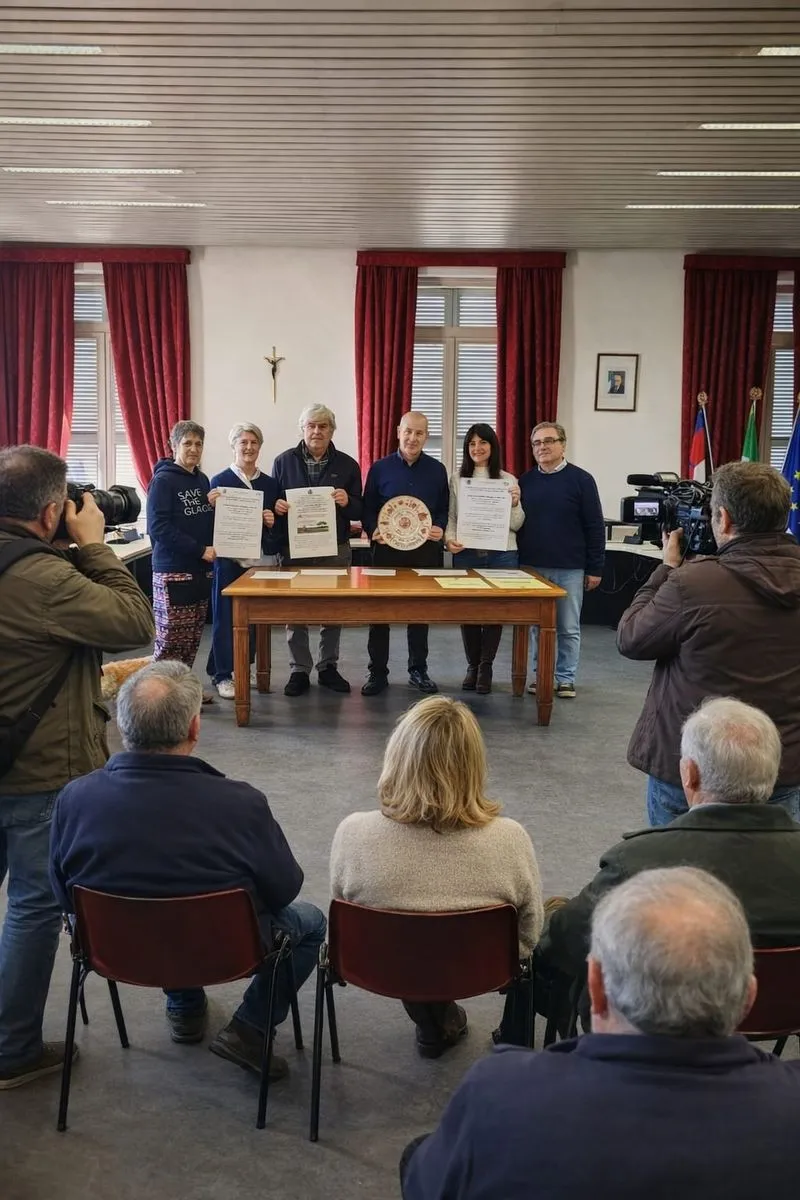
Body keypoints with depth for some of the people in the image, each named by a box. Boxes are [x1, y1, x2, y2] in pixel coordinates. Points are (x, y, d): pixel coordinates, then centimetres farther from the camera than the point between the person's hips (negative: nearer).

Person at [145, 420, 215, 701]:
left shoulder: (203, 480, 13)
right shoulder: (163, 480, -8)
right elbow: (158, 527, -17)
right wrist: (200, 550, -18)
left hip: (201, 570, 7)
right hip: (173, 570, -7)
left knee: (192, 637, 11)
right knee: (171, 637, -5)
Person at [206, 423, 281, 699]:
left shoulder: (270, 484, 11)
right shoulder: (220, 481, -1)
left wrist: (273, 522, -8)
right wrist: (212, 506, -21)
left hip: (262, 559, 4)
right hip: (230, 559, -4)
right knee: (226, 617, -1)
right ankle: (223, 675, 6)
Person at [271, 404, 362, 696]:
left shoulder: (347, 465, 5)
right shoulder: (284, 461, 4)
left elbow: (359, 511, 5)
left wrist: (347, 502, -16)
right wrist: (276, 506, -13)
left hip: (335, 550, 1)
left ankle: (328, 667, 21)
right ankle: (299, 670, 13)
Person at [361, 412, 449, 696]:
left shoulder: (437, 470, 6)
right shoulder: (380, 468, 1)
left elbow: (445, 510, 9)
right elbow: (368, 509, 4)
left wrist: (440, 528, -11)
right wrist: (373, 530, -15)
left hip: (425, 550, 1)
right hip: (387, 549, -1)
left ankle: (418, 670, 19)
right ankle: (377, 672, 11)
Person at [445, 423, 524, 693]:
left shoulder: (508, 480, 5)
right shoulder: (457, 480, 7)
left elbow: (516, 525, 5)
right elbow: (450, 517, 8)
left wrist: (514, 504, -13)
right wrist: (449, 539, -10)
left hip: (501, 554, 0)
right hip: (466, 553, 1)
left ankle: (486, 666, 12)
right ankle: (472, 665, 17)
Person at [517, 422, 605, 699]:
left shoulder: (581, 480, -3)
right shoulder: (525, 481, 7)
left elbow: (595, 527, -3)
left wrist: (595, 568, -6)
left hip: (570, 569, -3)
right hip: (532, 567, 3)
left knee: (569, 628, 5)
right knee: (537, 626, 8)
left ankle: (566, 679, 15)